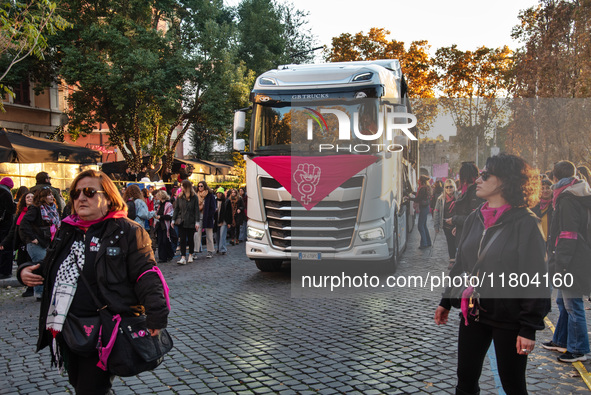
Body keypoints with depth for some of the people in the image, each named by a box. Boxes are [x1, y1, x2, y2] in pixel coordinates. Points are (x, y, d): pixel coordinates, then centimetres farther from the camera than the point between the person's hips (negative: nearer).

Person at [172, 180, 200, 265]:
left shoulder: (194, 197, -3)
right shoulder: (179, 197, 5)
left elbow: (196, 210, -3)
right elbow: (176, 209, 8)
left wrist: (197, 222, -8)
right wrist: (173, 220, 2)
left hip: (191, 222, -2)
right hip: (181, 222, 2)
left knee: (190, 239, 9)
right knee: (182, 239, -4)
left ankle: (190, 256, 24)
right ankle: (183, 258, -6)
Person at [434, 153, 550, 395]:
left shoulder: (525, 224, -14)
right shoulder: (474, 219, 6)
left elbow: (536, 280, -15)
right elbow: (460, 266, 15)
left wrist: (529, 327, -17)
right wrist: (446, 301, 15)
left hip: (509, 320, -6)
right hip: (472, 314, 6)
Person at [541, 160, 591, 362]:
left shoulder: (567, 199, -17)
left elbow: (568, 234, -22)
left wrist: (561, 263, -20)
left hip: (572, 262, -10)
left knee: (572, 305, -2)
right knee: (563, 301, 19)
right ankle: (561, 341, 31)